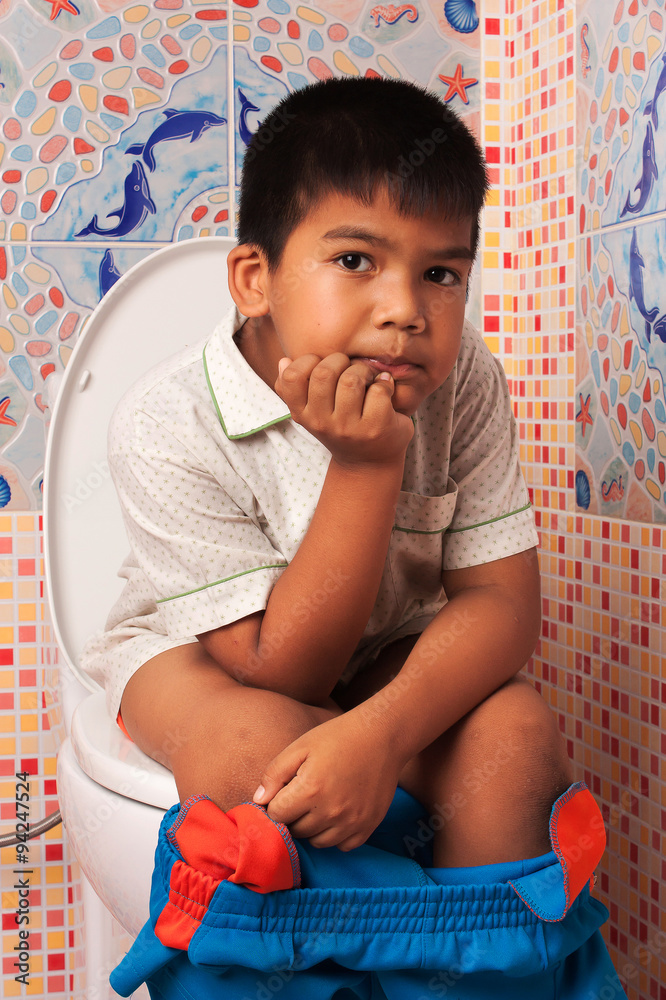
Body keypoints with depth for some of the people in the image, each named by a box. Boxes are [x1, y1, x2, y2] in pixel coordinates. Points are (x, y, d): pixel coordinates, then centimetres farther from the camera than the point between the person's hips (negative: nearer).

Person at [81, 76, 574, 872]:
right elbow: (280, 671, -27)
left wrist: (382, 728, -40)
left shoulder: (464, 382, -18)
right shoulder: (168, 427, -29)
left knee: (519, 735, -24)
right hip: (194, 654, -2)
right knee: (253, 758, -35)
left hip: (389, 650, 3)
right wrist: (367, 464, -38)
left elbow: (501, 596, -19)